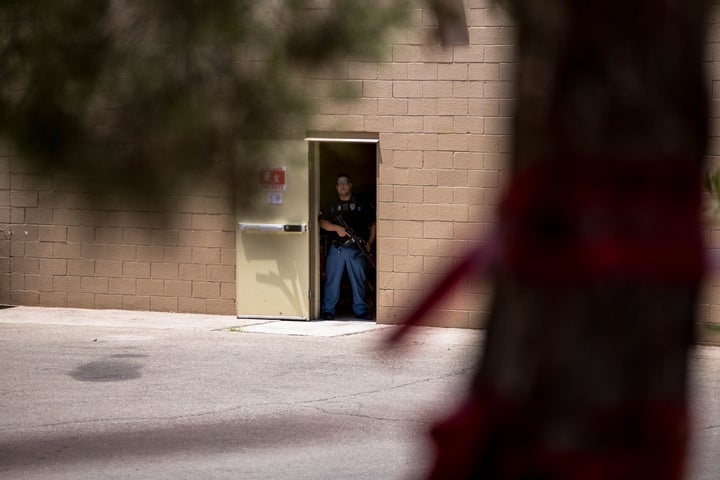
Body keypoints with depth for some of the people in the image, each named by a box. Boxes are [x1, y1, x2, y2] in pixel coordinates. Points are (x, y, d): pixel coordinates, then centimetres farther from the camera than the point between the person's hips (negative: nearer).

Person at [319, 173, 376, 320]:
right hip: (337, 249, 0)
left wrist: (370, 243, -1)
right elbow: (322, 222, 0)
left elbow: (373, 224, 11)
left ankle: (361, 310, 11)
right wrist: (336, 228, -17)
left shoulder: (362, 204, 10)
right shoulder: (333, 207, 12)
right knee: (332, 280, -2)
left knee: (358, 280, 3)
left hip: (357, 250, 0)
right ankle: (328, 310, 4)